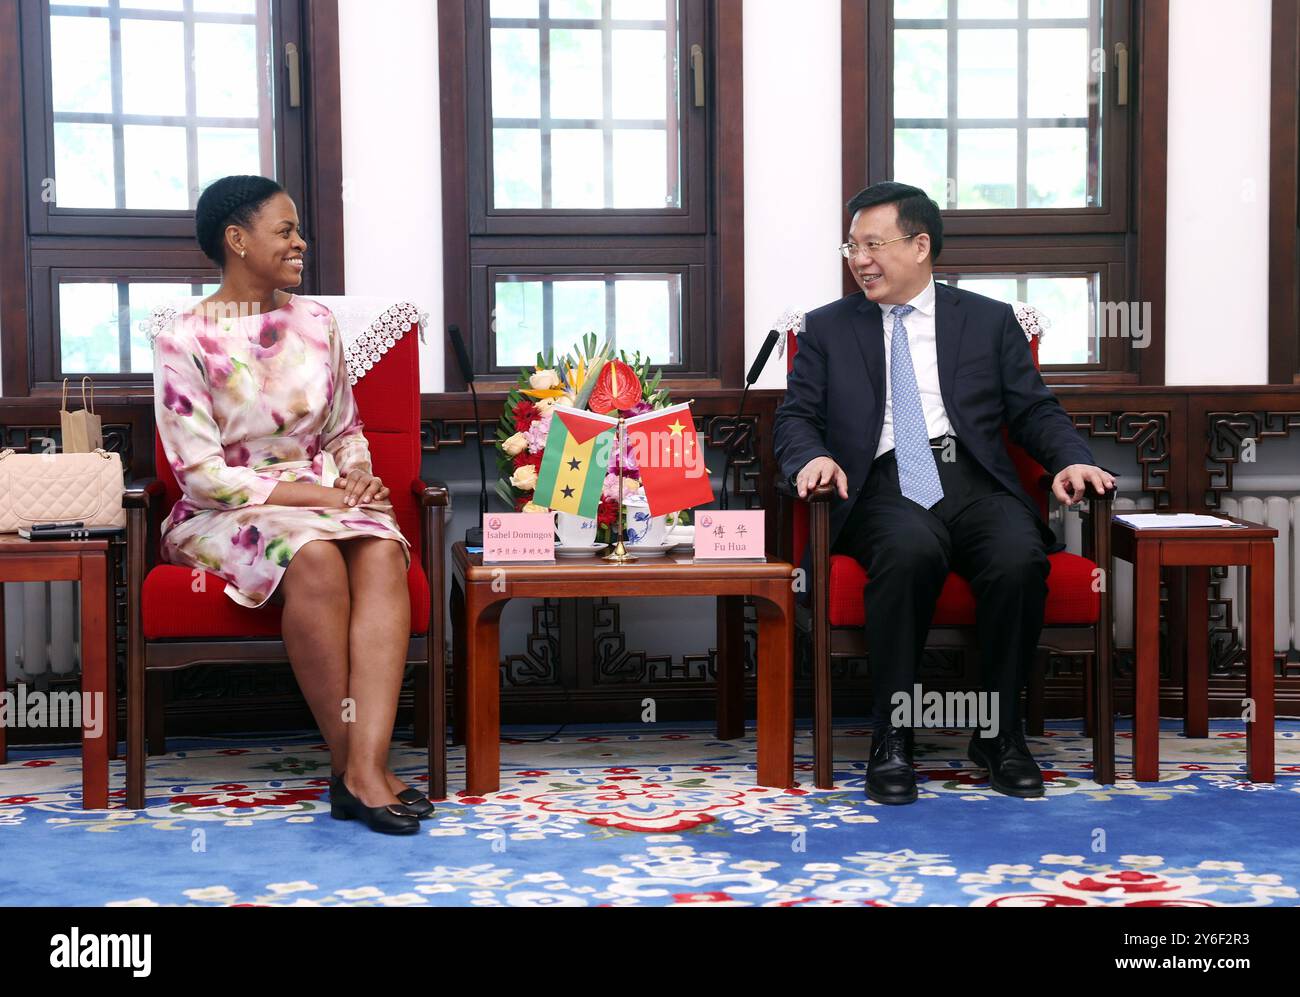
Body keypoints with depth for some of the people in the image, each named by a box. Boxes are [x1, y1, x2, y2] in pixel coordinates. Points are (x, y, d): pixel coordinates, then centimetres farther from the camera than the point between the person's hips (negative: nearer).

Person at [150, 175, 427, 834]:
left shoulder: (316, 323, 11)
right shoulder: (184, 340, -5)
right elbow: (201, 474, -11)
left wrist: (357, 476, -4)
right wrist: (316, 493, -17)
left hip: (326, 497, 4)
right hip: (226, 515, -4)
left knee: (382, 551, -31)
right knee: (313, 556, -37)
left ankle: (366, 766, -42)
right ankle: (348, 765, -27)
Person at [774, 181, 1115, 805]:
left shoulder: (989, 320, 19)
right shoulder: (828, 327, 19)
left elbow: (1034, 411, 15)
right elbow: (796, 415, 13)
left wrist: (1070, 460, -6)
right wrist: (811, 458, -11)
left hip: (972, 479, 1)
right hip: (883, 487, -1)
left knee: (1020, 558, -32)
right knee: (910, 551, -36)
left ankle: (999, 732, -13)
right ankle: (891, 738, -24)